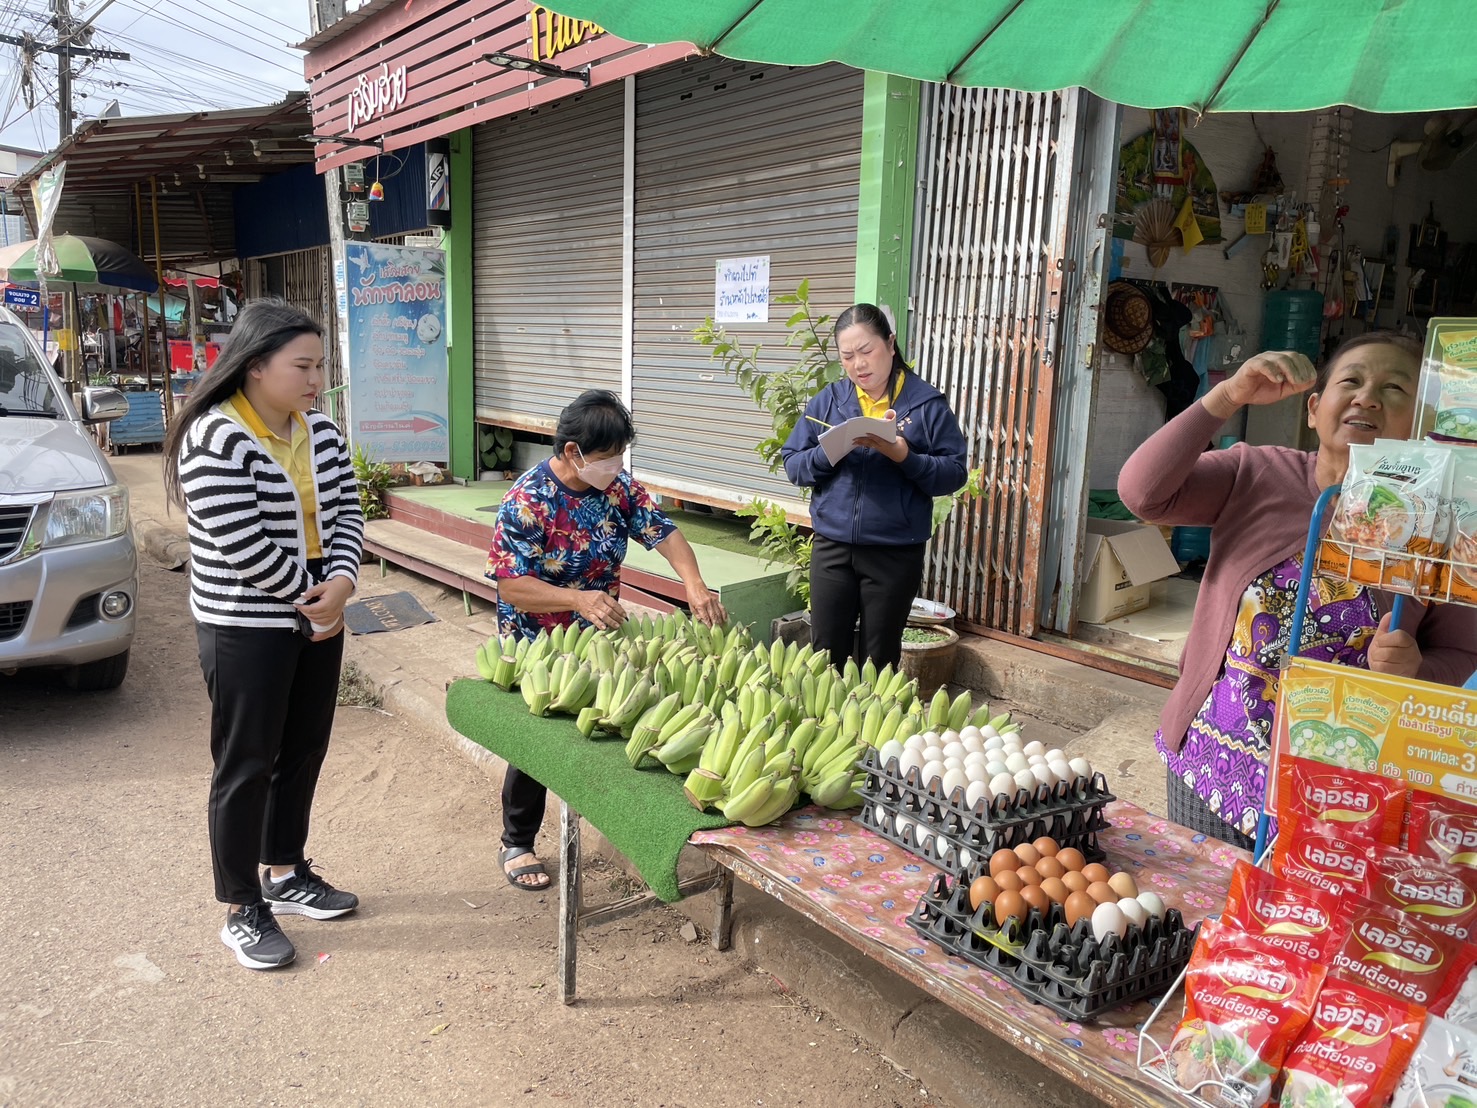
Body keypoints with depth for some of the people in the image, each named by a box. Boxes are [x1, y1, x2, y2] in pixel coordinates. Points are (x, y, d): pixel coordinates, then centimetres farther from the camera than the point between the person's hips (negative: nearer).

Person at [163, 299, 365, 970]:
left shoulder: (319, 430, 4)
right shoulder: (215, 441, -19)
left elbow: (346, 512, 5)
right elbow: (243, 549, -23)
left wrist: (341, 582, -12)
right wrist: (313, 596, -12)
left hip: (318, 617, 7)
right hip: (246, 629, -7)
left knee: (304, 753, 17)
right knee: (246, 766, 4)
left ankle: (286, 874, 36)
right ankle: (241, 911, 20)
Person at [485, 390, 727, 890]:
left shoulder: (619, 486, -7)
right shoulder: (528, 500, -24)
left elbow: (663, 532, -11)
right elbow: (511, 586, -26)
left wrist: (695, 586, -29)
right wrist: (581, 599, -40)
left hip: (599, 641, 5)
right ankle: (517, 844, 28)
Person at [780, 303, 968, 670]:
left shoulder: (926, 402, -3)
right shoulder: (828, 400, 6)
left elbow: (954, 474, -7)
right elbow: (792, 464, 2)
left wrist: (904, 456, -22)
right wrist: (829, 451, -16)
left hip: (896, 553, -2)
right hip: (832, 547, 2)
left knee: (879, 660, 11)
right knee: (827, 655, 10)